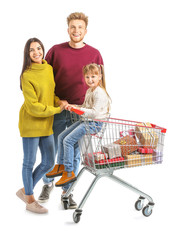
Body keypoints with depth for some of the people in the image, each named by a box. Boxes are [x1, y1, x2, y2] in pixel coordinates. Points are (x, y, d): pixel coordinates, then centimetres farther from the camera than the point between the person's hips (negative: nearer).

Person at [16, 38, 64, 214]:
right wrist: (57, 110, -13)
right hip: (31, 123, -7)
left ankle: (25, 191, 32)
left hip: (46, 124, 7)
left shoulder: (49, 69, 6)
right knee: (29, 163, 6)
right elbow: (33, 106, -18)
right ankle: (30, 201, 23)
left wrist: (58, 101, -2)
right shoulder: (27, 75, -15)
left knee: (48, 162, 12)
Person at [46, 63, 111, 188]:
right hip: (85, 121, 10)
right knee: (61, 136, 9)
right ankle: (61, 165, 17)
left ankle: (69, 172, -9)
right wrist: (73, 107, 6)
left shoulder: (100, 93, -17)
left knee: (68, 140, -17)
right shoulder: (89, 91, 15)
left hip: (94, 123, -10)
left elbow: (94, 112, -23)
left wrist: (79, 110, -23)